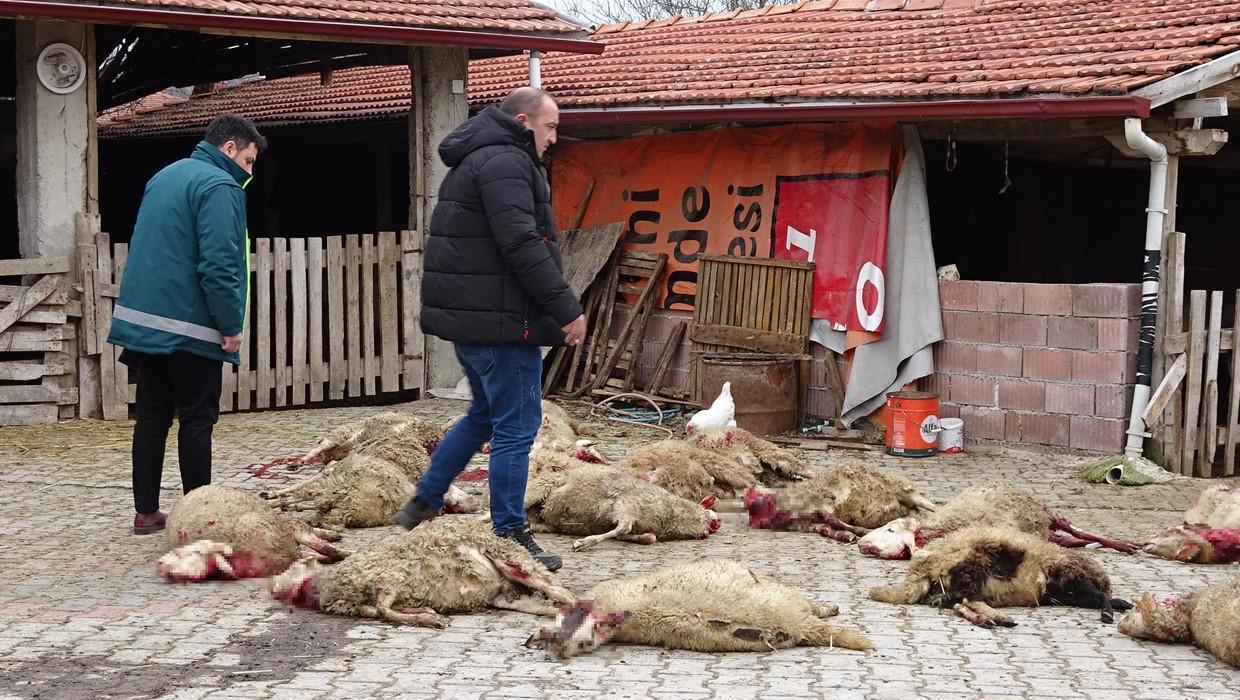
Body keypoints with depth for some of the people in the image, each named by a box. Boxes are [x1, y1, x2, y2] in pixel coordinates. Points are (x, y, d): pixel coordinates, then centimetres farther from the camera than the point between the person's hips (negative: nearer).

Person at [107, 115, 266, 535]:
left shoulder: (165, 176, 18)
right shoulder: (219, 186, -12)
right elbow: (219, 264, -20)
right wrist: (231, 326, -14)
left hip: (141, 316, 8)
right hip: (188, 325, -8)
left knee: (151, 417, 11)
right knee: (197, 420, 0)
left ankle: (146, 511, 14)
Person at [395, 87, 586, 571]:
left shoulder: (476, 160, 19)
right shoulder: (506, 163, -15)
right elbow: (522, 246, -24)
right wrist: (567, 309, -20)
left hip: (466, 314, 11)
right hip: (500, 318, -11)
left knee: (485, 414, 24)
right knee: (516, 426, -4)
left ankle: (423, 504, 28)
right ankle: (511, 538, 2)